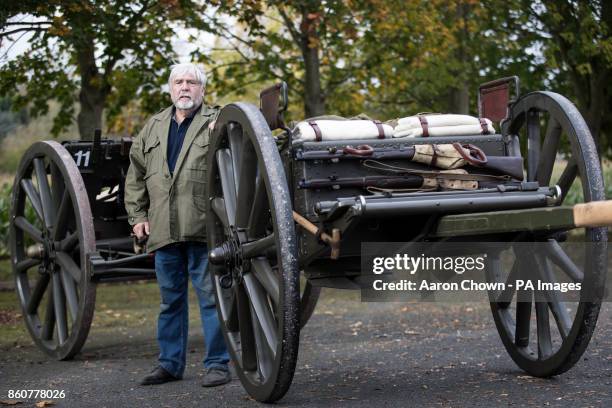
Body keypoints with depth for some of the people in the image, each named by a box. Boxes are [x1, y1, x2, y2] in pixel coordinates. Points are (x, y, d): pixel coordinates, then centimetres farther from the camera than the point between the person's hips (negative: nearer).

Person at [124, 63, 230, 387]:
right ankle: (170, 363, 23)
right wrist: (137, 215, 14)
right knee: (170, 300, 13)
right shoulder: (153, 127, 18)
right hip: (163, 231, 5)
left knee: (211, 296, -3)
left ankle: (217, 363, 5)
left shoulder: (217, 123, 2)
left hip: (203, 229, -5)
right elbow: (136, 174, 21)